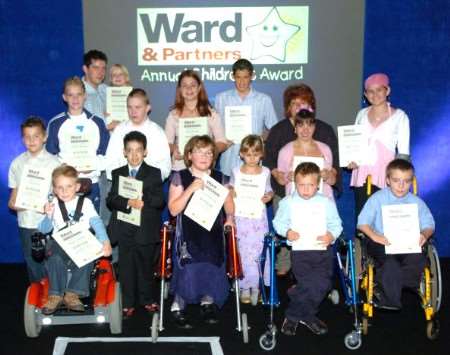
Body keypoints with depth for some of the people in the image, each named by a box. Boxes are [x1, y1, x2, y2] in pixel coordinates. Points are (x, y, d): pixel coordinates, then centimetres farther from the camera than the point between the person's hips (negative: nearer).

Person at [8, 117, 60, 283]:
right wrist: (13, 203, -9)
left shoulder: (53, 162, -6)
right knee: (31, 262, 13)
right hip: (26, 222, 3)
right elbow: (14, 189, 12)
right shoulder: (17, 163, 5)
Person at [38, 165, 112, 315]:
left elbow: (97, 223, -4)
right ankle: (55, 294, -18)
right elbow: (44, 229, 6)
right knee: (54, 258, -32)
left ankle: (72, 294, -21)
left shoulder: (85, 203, 7)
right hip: (60, 244, 1)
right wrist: (49, 216, -15)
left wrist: (105, 242, -19)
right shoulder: (53, 206, 10)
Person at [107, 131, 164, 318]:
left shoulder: (154, 173, 4)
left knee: (146, 266, 8)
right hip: (124, 230, 1)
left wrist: (143, 202, -21)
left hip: (146, 230, -1)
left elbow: (159, 200, -6)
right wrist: (128, 203, -20)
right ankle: (128, 303, 16)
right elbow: (111, 200, -3)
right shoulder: (117, 174, 9)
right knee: (126, 267, 6)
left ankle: (147, 300, 24)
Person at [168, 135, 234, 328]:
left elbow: (228, 204, 17)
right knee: (189, 270, -15)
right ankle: (178, 306, 7)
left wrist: (229, 218, -4)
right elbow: (173, 209, -7)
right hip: (188, 234, -3)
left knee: (212, 269, -4)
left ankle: (208, 302, 21)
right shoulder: (180, 177, 1)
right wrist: (190, 189, -17)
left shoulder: (220, 178, 11)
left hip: (213, 234, 3)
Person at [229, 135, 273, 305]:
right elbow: (230, 188, 14)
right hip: (241, 216, 0)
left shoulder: (265, 172, 4)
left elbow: (269, 190, 14)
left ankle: (255, 285, 10)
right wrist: (231, 192, -8)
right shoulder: (236, 171, 3)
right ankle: (245, 287, 8)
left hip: (259, 216, 0)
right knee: (243, 251, 0)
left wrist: (269, 196, -8)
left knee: (257, 250, -1)